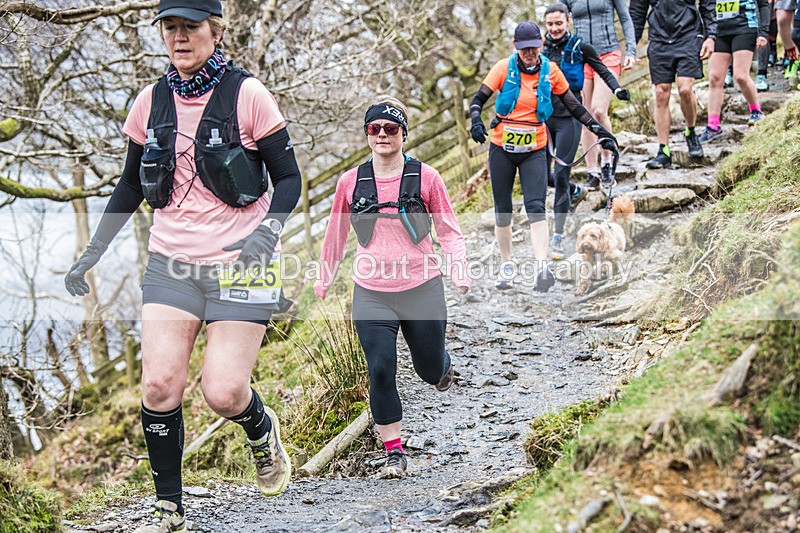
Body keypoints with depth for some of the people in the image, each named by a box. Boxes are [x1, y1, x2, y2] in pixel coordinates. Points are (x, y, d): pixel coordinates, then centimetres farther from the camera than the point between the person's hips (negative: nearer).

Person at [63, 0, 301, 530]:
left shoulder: (247, 94, -7)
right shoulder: (151, 103, 6)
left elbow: (289, 177, -2)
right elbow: (130, 188, 17)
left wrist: (268, 232, -20)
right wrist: (91, 255, 12)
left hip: (239, 263, -3)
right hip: (172, 263, 4)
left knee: (224, 393, -9)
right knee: (159, 386, -10)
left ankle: (262, 429, 28)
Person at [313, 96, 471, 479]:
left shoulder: (425, 178, -3)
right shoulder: (350, 182, 1)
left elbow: (448, 231, 5)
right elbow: (336, 234, 15)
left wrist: (459, 271, -9)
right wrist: (324, 279, 21)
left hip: (422, 287, -1)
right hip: (371, 295, 1)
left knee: (429, 369, 12)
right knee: (380, 372, -9)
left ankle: (443, 367, 52)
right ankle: (394, 454, 2)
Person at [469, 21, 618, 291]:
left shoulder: (550, 71, -2)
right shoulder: (504, 68, -5)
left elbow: (573, 106, 6)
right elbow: (478, 99, -3)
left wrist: (600, 131, 1)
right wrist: (476, 121, -24)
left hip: (534, 151, -1)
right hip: (501, 148, 1)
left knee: (535, 207, -17)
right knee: (502, 210, 8)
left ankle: (541, 268, -28)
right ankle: (506, 266, 23)